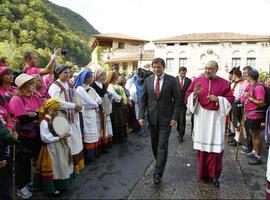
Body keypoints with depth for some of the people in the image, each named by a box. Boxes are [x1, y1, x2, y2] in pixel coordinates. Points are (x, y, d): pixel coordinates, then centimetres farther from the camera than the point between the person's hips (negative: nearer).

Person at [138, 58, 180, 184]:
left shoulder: (171, 80, -4)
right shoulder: (148, 80, 4)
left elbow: (176, 100, -3)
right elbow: (143, 100, 4)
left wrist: (175, 117, -10)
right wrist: (141, 116, -6)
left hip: (166, 118, -3)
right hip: (152, 117, 3)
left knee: (162, 145, -3)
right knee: (154, 144, 13)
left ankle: (158, 173, 5)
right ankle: (160, 164, 35)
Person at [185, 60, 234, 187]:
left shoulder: (224, 83, 2)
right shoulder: (197, 81, 4)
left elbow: (230, 99, 2)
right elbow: (187, 97, 1)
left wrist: (218, 99, -14)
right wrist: (195, 93, -19)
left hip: (216, 118, -1)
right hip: (201, 118, 1)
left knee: (216, 146, 0)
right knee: (202, 145, 8)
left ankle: (214, 175, 15)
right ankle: (203, 173, 22)